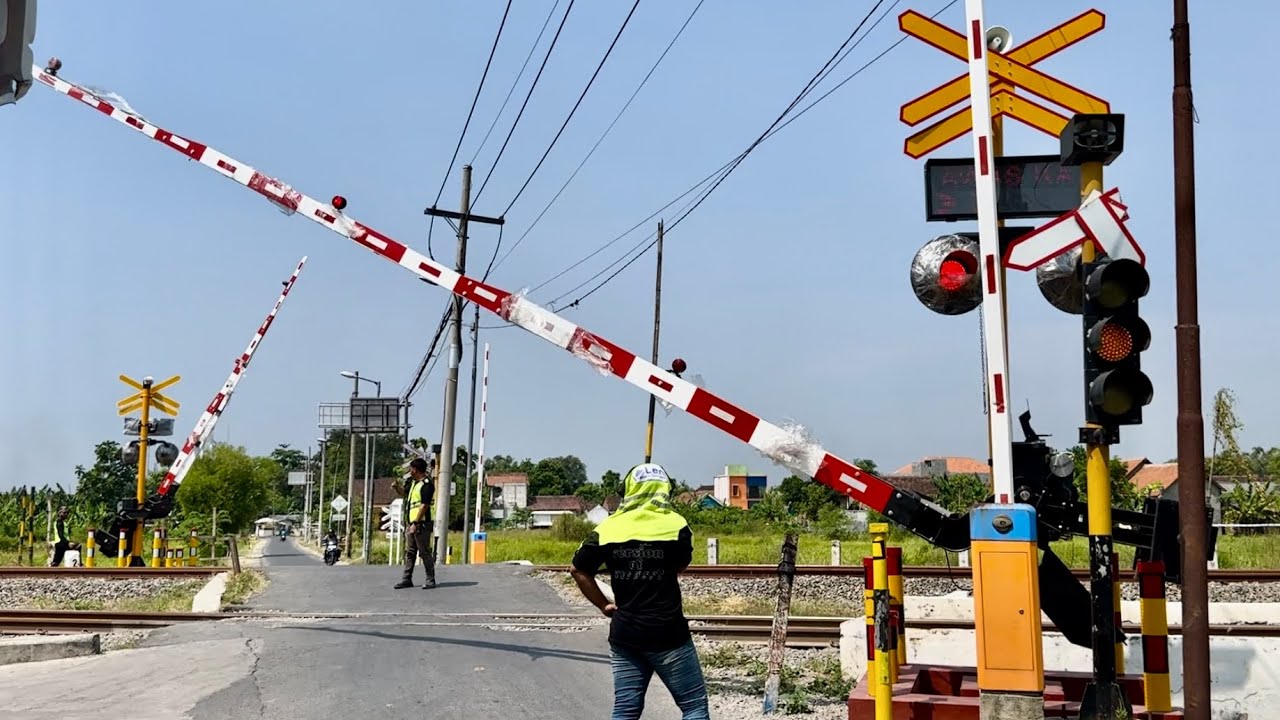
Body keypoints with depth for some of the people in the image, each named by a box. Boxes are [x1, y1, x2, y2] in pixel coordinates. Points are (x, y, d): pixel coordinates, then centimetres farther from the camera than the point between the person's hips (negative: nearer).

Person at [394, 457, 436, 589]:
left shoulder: (426, 484, -13)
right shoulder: (414, 482, 16)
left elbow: (424, 505, -20)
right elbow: (407, 496, 34)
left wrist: (416, 523, -23)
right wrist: (398, 487, 17)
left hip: (421, 524, -10)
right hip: (411, 523, 10)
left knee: (425, 552, -4)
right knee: (409, 552, 10)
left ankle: (430, 580, 2)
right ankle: (407, 579, 14)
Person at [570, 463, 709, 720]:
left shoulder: (608, 528, 1)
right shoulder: (675, 525, -8)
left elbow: (578, 570, 5)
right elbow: (680, 567, 6)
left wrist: (604, 605, 11)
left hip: (624, 634, 4)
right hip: (667, 634, -4)